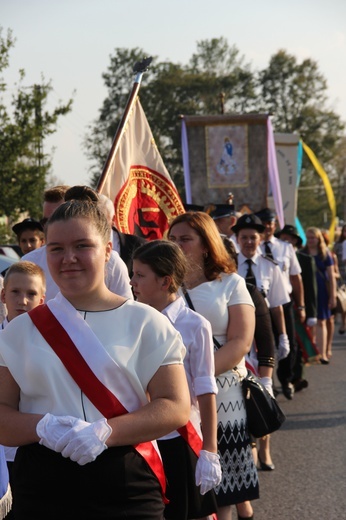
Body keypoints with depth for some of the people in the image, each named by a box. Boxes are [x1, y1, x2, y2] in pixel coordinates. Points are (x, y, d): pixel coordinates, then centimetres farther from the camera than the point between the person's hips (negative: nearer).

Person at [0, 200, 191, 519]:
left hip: (128, 489, -1)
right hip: (41, 490, 1)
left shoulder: (145, 323, 2)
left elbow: (177, 408, -4)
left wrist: (106, 432, -18)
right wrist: (42, 427, -17)